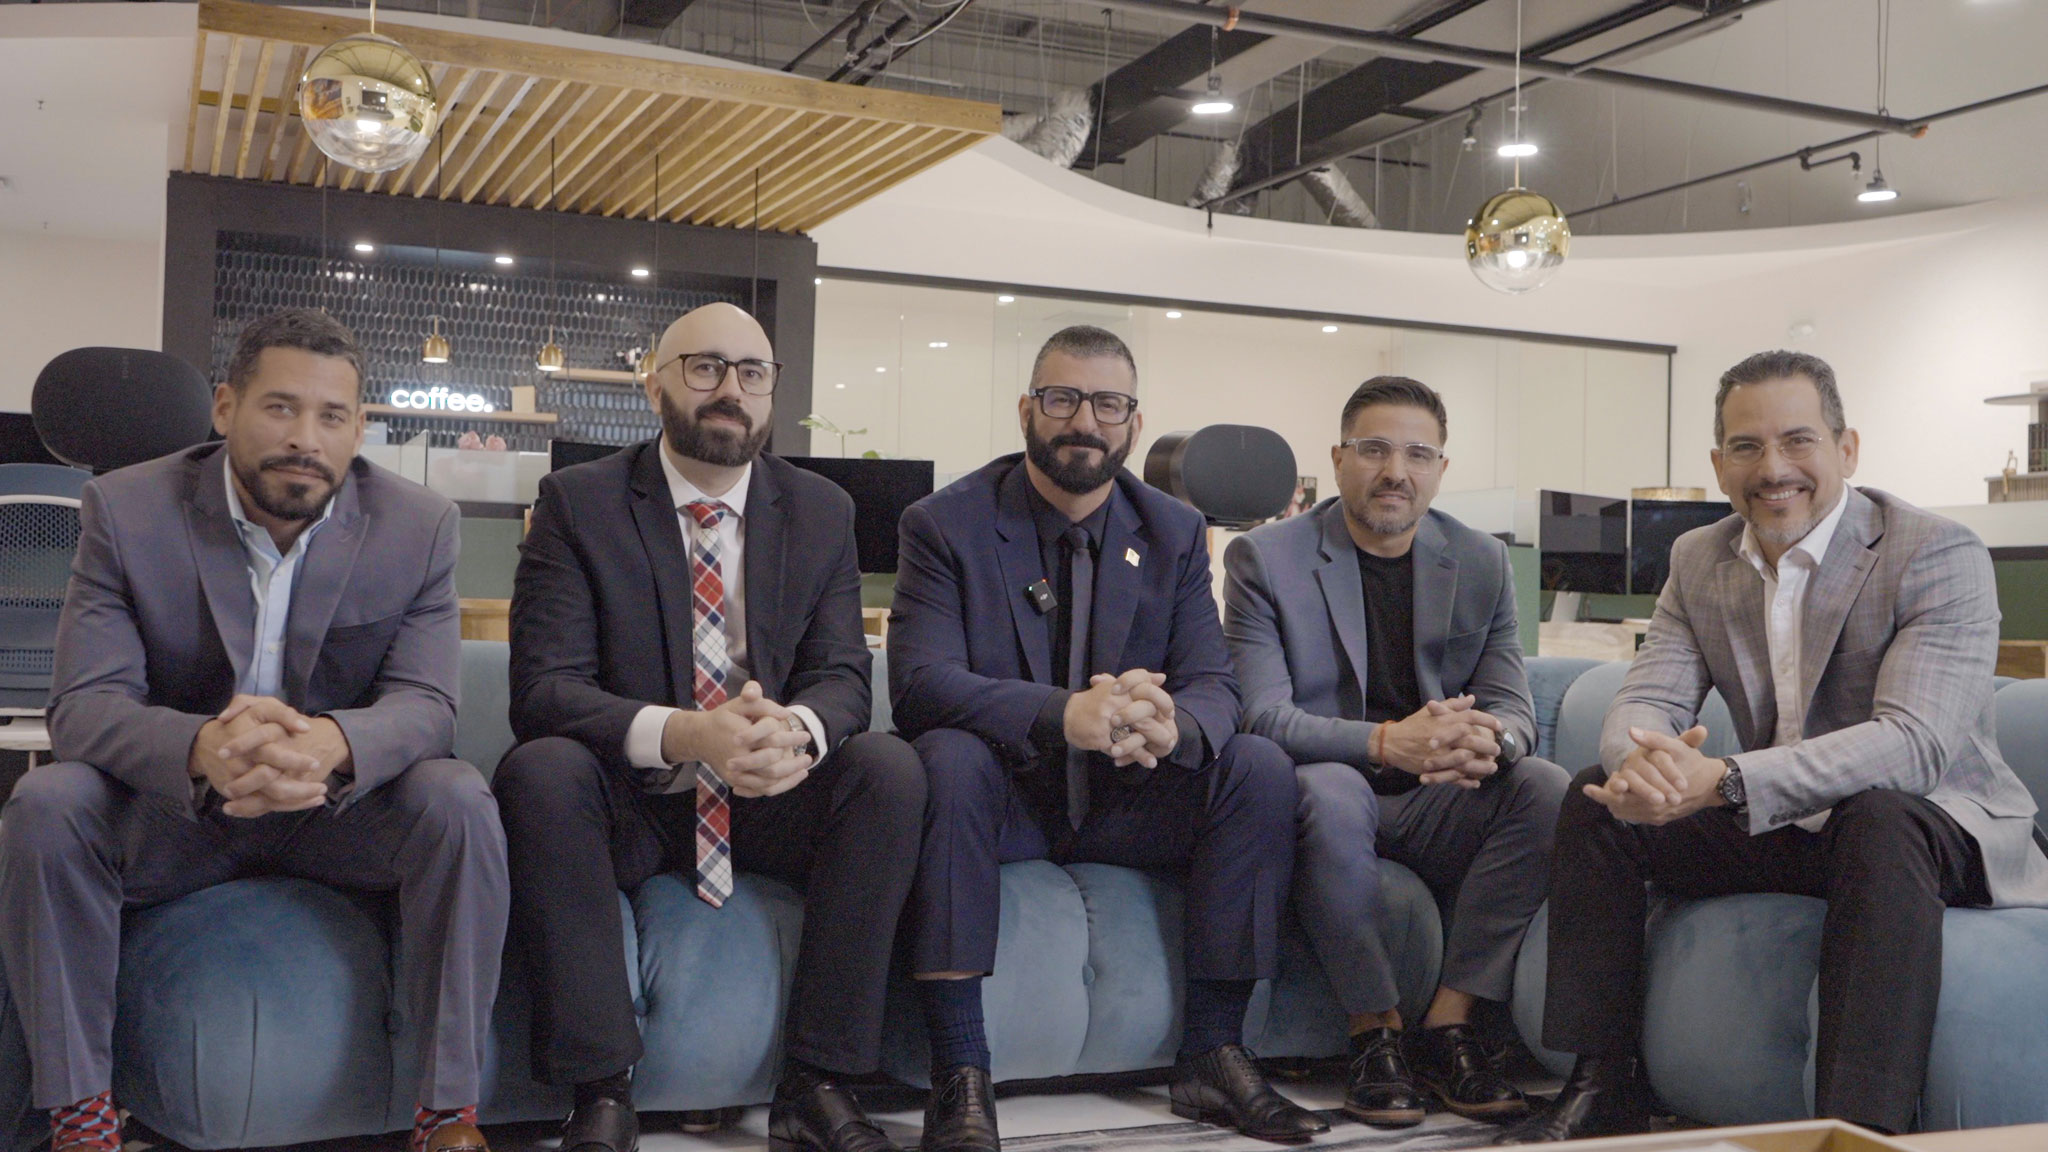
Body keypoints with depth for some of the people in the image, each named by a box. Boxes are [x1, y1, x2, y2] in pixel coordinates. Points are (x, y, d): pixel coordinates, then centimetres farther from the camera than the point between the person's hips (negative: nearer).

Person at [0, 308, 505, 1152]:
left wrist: (330, 743, -42)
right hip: (169, 808, 0)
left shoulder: (418, 527, -8)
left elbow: (425, 704, -16)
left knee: (460, 803, -28)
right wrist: (203, 750, -43)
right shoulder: (126, 511, -10)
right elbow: (84, 704, -19)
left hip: (341, 811, 0)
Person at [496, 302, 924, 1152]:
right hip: (626, 802, -2)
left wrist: (798, 729, -29)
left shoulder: (822, 513, 5)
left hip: (769, 802, 3)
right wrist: (678, 734, -34)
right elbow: (543, 688, -14)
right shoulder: (578, 503, -4)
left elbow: (842, 674, -2)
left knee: (890, 769, -24)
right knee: (539, 771, -32)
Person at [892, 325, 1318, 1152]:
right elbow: (920, 681, -21)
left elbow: (1213, 685, -4)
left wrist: (1170, 723, -32)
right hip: (1001, 795, -3)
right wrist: (1064, 714, -39)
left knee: (1261, 768, -19)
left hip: (1125, 801, 4)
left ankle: (1211, 1054, -11)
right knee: (948, 758, -34)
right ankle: (960, 1076, -30)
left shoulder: (1175, 532, 4)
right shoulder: (944, 525, -7)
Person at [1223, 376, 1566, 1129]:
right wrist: (1384, 742, -31)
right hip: (1328, 793, -3)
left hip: (1437, 807, 4)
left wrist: (1491, 739, -24)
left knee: (1549, 789, -24)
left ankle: (1450, 1024, -15)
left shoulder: (1481, 564, 8)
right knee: (1331, 794, -37)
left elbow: (1513, 707, 3)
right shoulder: (1263, 559, -4)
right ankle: (1375, 1031, -19)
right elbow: (1260, 714, -14)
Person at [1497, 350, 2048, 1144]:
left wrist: (1723, 781, -40)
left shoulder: (1940, 557, -16)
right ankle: (1602, 1090, -4)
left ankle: (1861, 1130, -34)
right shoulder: (1698, 559, 3)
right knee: (1598, 796, -9)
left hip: (1935, 823, -5)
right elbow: (1644, 703, -4)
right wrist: (1644, 763, -31)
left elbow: (1916, 743, -29)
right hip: (1780, 829, 6)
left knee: (1878, 819, -37)